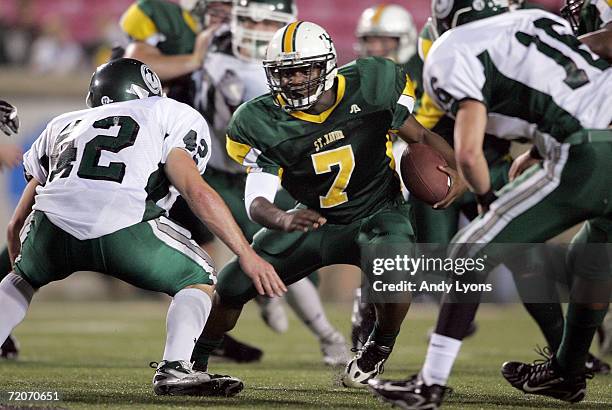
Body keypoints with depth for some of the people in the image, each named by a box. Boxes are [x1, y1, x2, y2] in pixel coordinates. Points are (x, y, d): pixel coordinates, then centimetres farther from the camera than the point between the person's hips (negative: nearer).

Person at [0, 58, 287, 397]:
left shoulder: (63, 126, 35)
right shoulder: (172, 117, 23)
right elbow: (197, 192, 6)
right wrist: (247, 255, 6)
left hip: (54, 219, 4)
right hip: (122, 223, -4)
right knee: (198, 280, 19)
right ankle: (174, 369, -1)